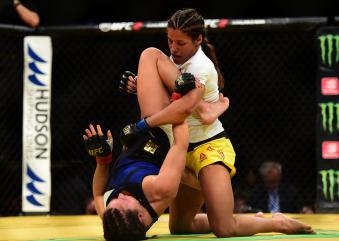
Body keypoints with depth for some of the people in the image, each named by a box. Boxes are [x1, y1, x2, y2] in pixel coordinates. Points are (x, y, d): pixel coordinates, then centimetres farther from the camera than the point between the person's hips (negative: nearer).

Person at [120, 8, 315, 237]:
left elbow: (186, 106, -37)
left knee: (224, 229, -23)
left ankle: (279, 223, 5)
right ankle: (255, 219, 26)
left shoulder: (200, 65, -19)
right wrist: (139, 84, -5)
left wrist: (145, 123, -33)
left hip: (210, 149, -9)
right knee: (178, 227, 13)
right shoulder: (177, 60, 9)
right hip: (186, 151, 9)